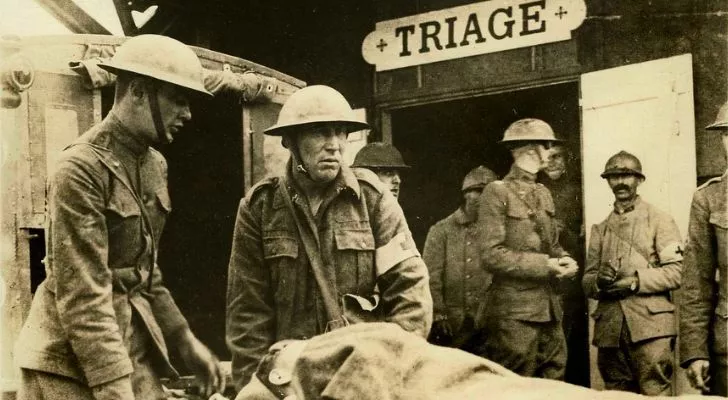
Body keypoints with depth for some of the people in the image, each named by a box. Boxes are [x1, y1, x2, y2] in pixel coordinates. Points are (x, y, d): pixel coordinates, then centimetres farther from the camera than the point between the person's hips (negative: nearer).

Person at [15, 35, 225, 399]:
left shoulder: (155, 165, 9)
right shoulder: (81, 169, -16)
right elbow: (82, 296, -21)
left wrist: (184, 340, 13)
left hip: (134, 352, 8)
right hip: (71, 365, -7)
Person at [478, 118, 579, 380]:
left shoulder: (543, 193, 17)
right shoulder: (498, 192, -6)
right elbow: (491, 256, -13)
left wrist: (564, 261, 1)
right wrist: (543, 265, -17)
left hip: (550, 309, 7)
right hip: (515, 311, -7)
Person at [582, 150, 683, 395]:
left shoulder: (659, 220, 7)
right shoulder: (600, 229, 20)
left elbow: (677, 272, -3)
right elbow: (586, 281, 16)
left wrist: (635, 281, -14)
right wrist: (599, 281, -7)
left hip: (650, 325, -4)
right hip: (609, 329, 4)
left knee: (654, 394, -9)